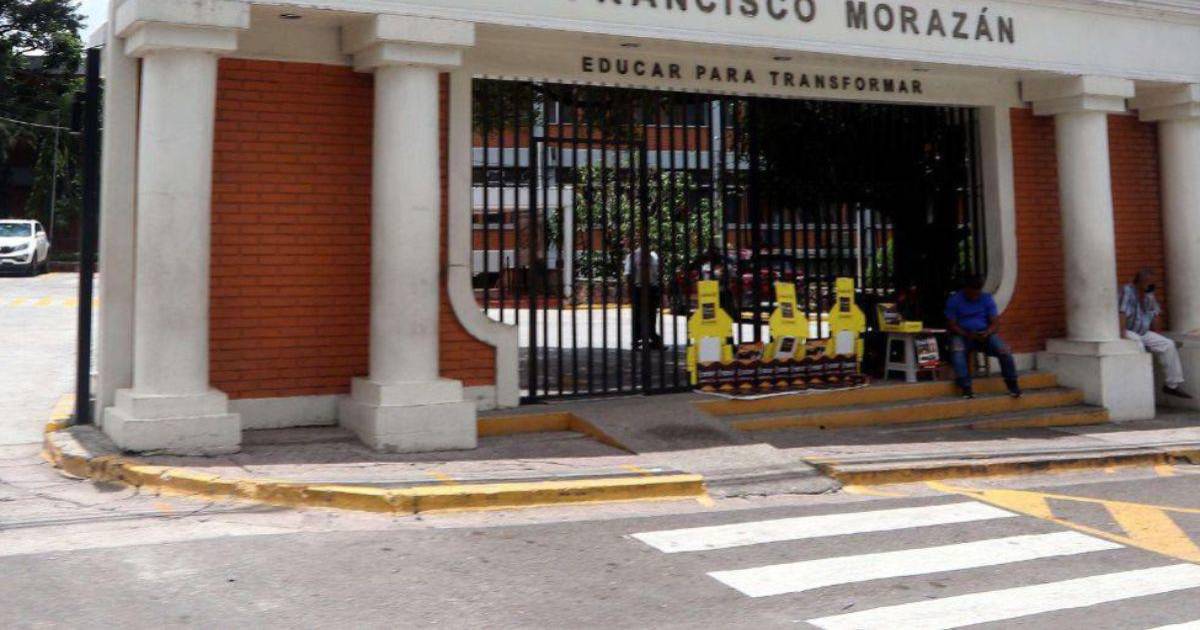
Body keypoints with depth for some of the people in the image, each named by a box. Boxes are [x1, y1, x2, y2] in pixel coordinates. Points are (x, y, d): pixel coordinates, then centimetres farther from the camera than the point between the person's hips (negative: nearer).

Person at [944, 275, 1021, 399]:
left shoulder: (987, 299, 6)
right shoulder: (954, 300, -3)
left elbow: (995, 322, 3)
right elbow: (951, 324, -5)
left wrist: (987, 333, -20)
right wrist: (967, 334, -22)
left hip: (985, 334, 2)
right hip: (962, 335, -2)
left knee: (1004, 350, -25)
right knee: (957, 351, -36)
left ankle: (1012, 384, -10)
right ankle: (966, 388, -37)